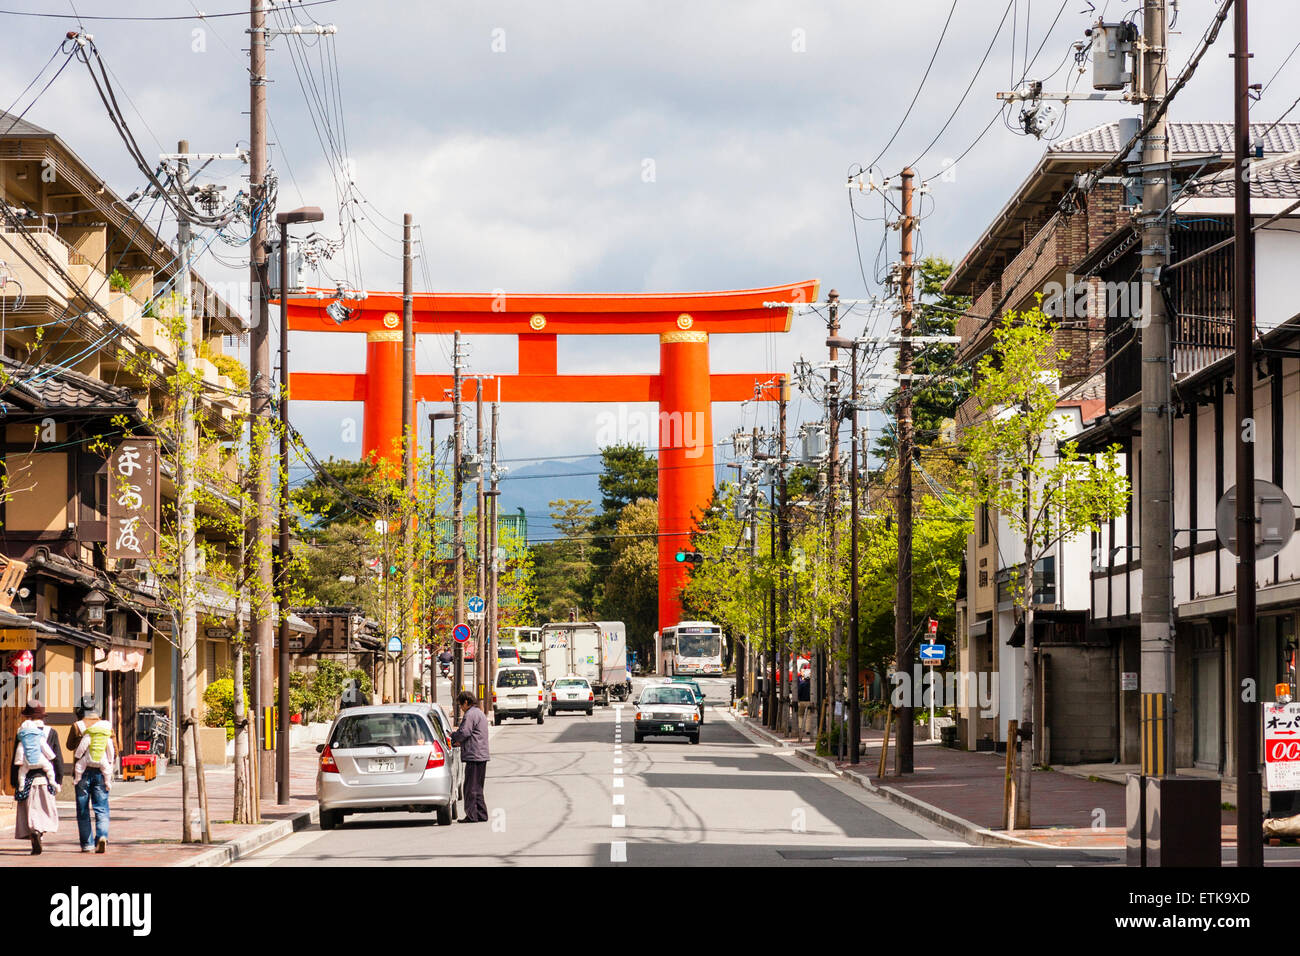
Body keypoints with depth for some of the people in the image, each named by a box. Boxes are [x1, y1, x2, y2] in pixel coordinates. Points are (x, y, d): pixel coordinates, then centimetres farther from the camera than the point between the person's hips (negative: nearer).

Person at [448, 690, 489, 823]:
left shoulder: (470, 715, -12)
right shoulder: (479, 713, 21)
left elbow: (463, 733, -18)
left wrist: (453, 735, 2)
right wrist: (459, 742, 17)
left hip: (473, 756, -10)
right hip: (482, 756, 10)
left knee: (471, 788, -7)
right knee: (477, 788, 14)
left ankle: (472, 815, -7)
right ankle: (482, 815, 15)